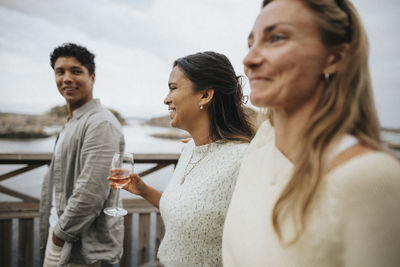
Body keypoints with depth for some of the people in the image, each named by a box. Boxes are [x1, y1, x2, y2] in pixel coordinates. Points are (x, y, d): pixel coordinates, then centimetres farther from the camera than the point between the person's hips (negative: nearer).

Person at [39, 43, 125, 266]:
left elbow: (91, 192, -27)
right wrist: (52, 231, 12)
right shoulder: (71, 124, 12)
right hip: (59, 236, 9)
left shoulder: (101, 124, -20)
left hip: (81, 247, -9)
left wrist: (62, 232, -14)